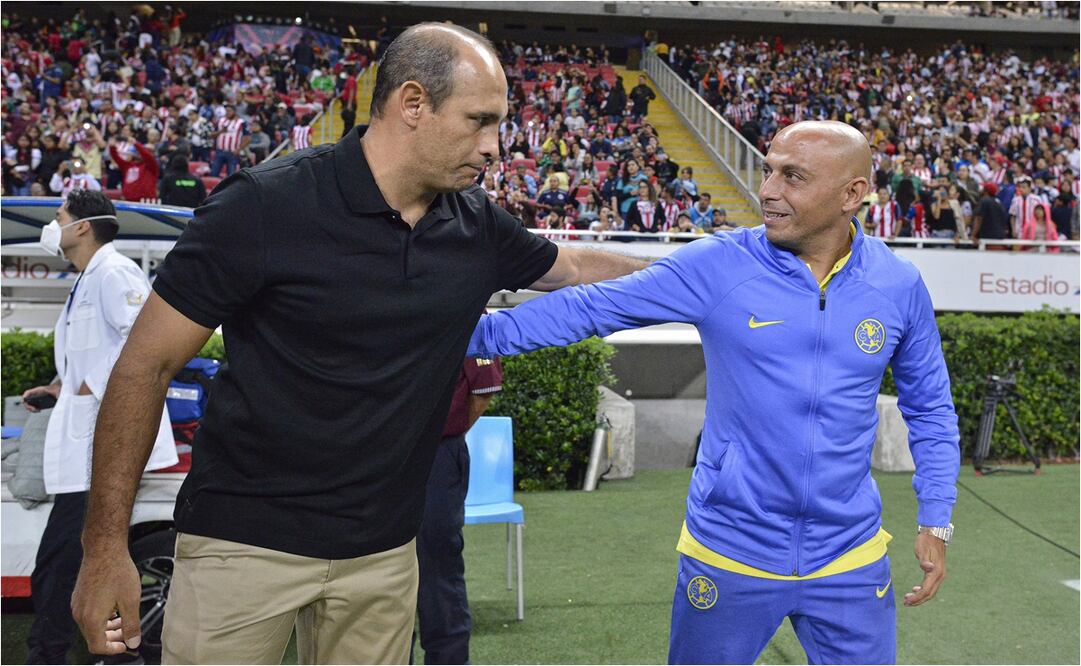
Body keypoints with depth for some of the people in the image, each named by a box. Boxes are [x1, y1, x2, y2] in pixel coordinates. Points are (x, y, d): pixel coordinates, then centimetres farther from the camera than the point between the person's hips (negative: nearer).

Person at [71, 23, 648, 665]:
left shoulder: (476, 224, 0)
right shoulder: (264, 205, -16)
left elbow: (574, 266, 20)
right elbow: (146, 366, -11)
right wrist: (107, 546, -12)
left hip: (385, 550, 5)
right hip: (246, 539, -4)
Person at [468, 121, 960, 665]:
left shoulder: (899, 287, -3)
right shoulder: (716, 266, -11)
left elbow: (930, 405, 8)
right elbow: (591, 308, -11)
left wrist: (935, 520, 4)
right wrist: (480, 333, -18)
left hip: (850, 559, 2)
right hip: (728, 552, -1)